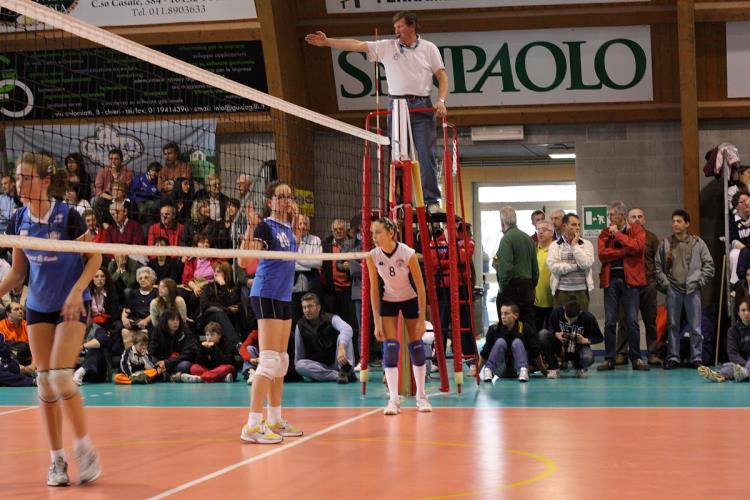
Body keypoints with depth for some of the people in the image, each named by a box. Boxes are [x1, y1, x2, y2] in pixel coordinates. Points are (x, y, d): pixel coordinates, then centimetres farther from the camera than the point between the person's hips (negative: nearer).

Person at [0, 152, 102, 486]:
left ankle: (84, 446, 1)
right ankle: (57, 459, 11)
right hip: (38, 307, 5)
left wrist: (77, 290, -21)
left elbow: (95, 258, -8)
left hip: (71, 306, -5)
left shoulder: (68, 216, -17)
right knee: (44, 381, 3)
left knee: (60, 376, -16)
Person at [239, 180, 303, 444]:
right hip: (266, 295, -9)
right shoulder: (265, 227, -12)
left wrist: (296, 221, 24)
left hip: (284, 297, 9)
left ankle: (274, 420, 21)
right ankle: (253, 425, -15)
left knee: (281, 360, 13)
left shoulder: (288, 227, 11)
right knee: (269, 360, -14)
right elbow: (243, 261, -24)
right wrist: (250, 228, -32)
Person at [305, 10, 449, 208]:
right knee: (398, 156, 1)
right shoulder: (387, 47, 8)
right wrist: (327, 42, -4)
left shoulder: (429, 48, 7)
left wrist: (441, 101, -7)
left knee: (427, 155, -5)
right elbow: (356, 45, 3)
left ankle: (432, 200, -1)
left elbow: (442, 77, 7)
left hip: (422, 106, -1)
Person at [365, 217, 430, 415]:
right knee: (390, 347, -10)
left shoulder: (408, 254, -27)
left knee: (416, 344, 1)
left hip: (410, 300, -1)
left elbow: (420, 287, -19)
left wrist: (422, 320, -19)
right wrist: (377, 322, -13)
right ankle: (393, 400, -9)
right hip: (388, 301, 2)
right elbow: (374, 289, -11)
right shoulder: (373, 256, -19)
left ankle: (421, 397, 15)